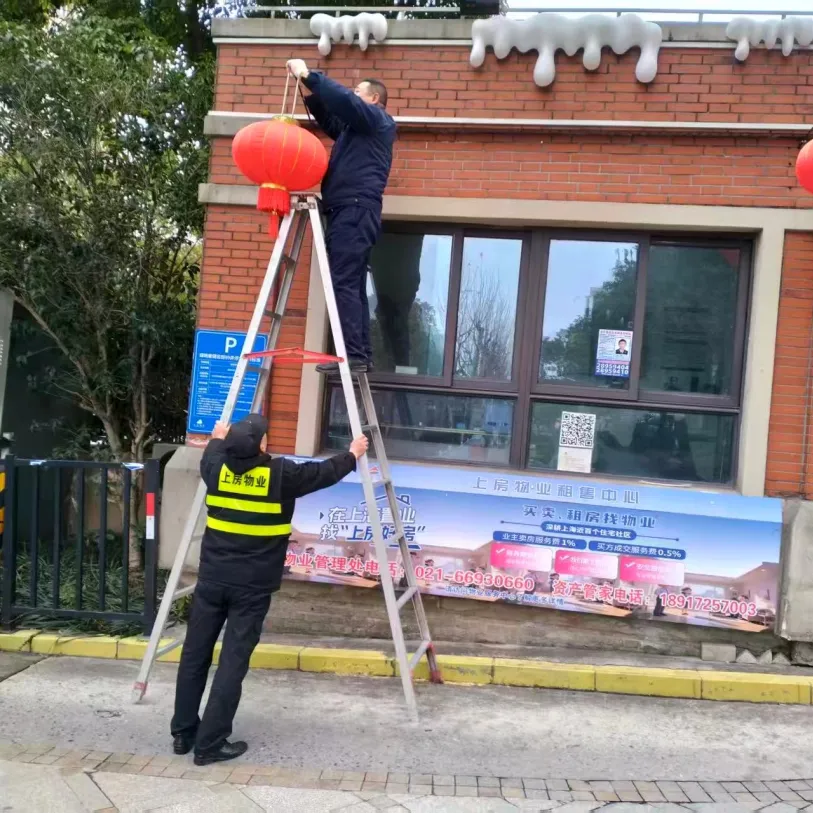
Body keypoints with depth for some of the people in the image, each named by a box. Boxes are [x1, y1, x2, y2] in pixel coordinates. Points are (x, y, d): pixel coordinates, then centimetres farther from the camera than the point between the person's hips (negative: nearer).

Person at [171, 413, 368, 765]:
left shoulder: (217, 469, 0)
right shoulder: (281, 474, -10)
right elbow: (323, 473, 6)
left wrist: (218, 439, 47)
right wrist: (352, 455, 24)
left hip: (212, 579, 4)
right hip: (252, 587, -4)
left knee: (195, 656, 12)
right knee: (233, 663, 0)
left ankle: (183, 734, 23)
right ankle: (210, 744, 3)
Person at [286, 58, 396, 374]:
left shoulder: (377, 119, 3)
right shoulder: (356, 129, 28)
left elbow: (344, 101, -12)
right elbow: (329, 120, 34)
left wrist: (308, 75, -7)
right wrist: (310, 93, 18)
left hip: (355, 210, -10)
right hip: (351, 212, 10)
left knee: (345, 284, -16)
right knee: (353, 286, 5)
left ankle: (353, 355, -20)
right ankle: (361, 354, 4)